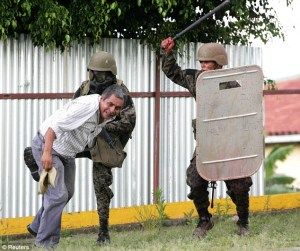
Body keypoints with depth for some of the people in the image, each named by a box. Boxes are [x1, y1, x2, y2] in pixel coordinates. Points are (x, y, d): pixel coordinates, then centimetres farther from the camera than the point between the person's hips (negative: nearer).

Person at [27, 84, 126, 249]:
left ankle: (37, 227, 41)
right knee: (58, 195, -16)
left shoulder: (108, 117, -4)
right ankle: (45, 241, -5)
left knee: (67, 192, 21)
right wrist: (47, 153, -40)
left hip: (67, 153, 10)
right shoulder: (87, 106, -32)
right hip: (46, 145, -10)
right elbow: (54, 125, -35)